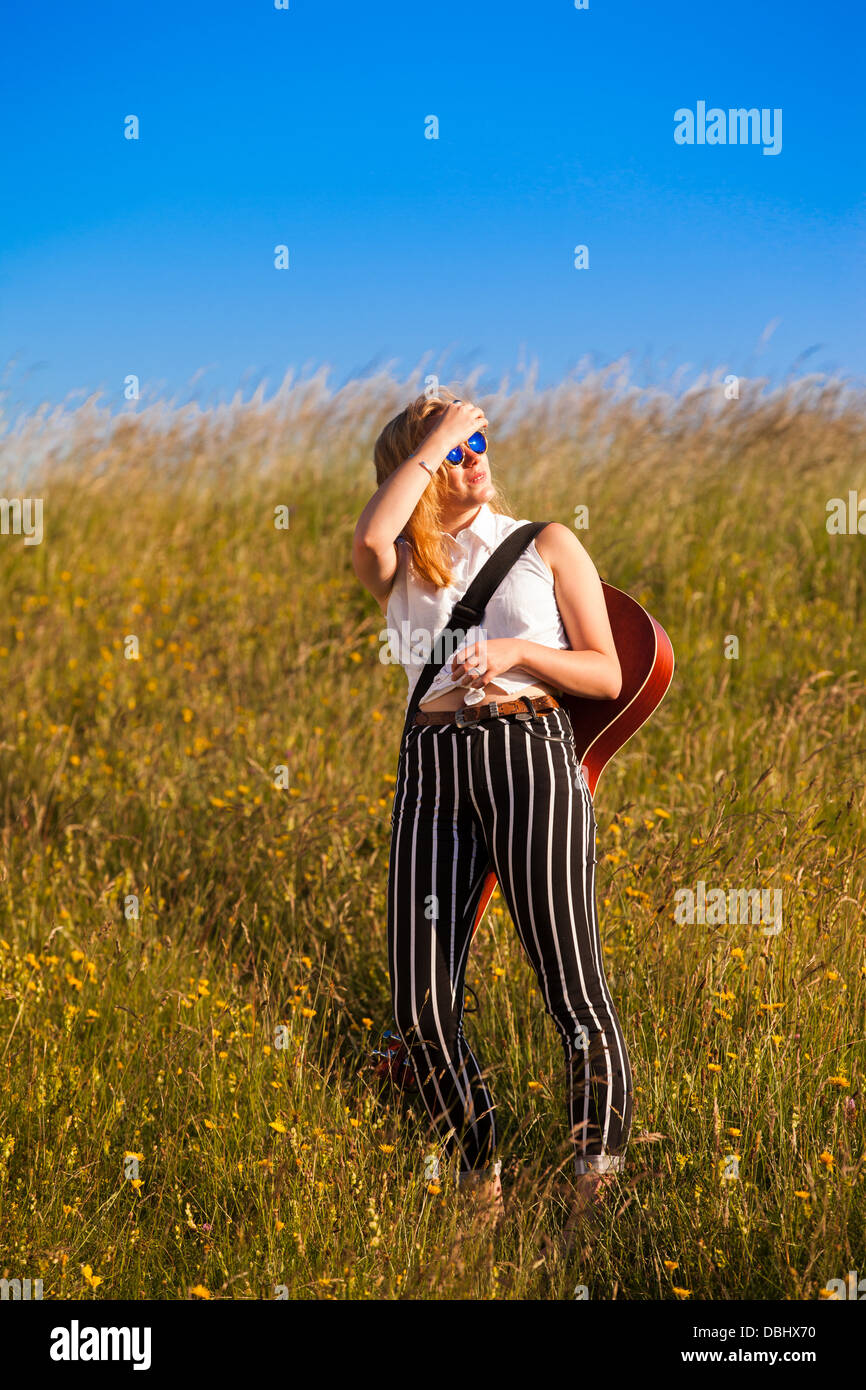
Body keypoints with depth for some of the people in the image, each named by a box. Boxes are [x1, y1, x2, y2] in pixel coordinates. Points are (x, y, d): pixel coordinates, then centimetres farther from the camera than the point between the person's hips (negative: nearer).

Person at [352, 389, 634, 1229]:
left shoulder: (547, 546, 16)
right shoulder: (402, 569, 18)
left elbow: (608, 676, 10)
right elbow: (367, 539, -9)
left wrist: (518, 650, -7)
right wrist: (432, 441, 0)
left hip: (530, 749, -2)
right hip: (433, 763, 2)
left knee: (572, 985, -11)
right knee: (421, 1008, -3)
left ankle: (597, 1182, 2)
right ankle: (480, 1183, 13)